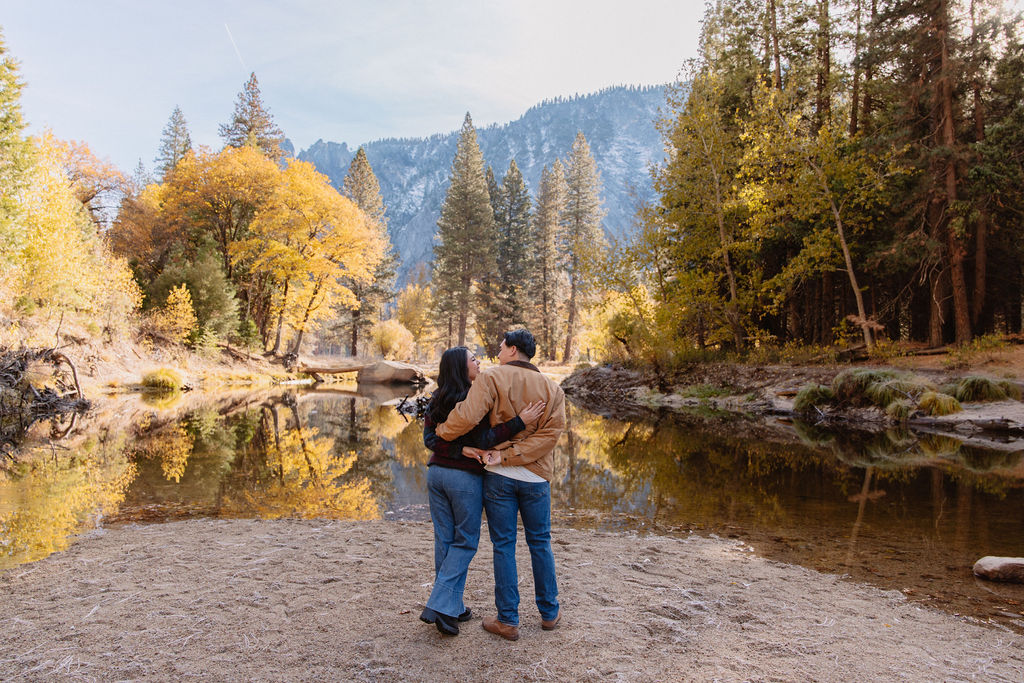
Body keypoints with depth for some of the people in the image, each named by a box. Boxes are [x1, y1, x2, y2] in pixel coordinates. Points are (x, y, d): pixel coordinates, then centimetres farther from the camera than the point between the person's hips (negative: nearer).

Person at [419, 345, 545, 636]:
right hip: (465, 476, -7)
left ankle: (452, 607, 21)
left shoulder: (437, 400, 6)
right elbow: (485, 439, -20)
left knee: (444, 540, 12)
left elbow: (429, 437, 2)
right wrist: (519, 421, -24)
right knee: (466, 541, 6)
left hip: (436, 472, 7)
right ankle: (439, 606, -1)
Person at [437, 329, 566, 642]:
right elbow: (550, 433, -8)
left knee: (503, 546, 7)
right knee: (540, 544, 17)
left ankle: (508, 620, 13)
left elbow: (467, 416, -22)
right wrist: (507, 456, -12)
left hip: (499, 476, -3)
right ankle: (549, 612, 27)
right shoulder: (552, 388, 5)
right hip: (536, 478, 3)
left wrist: (439, 433, -3)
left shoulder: (492, 378, -8)